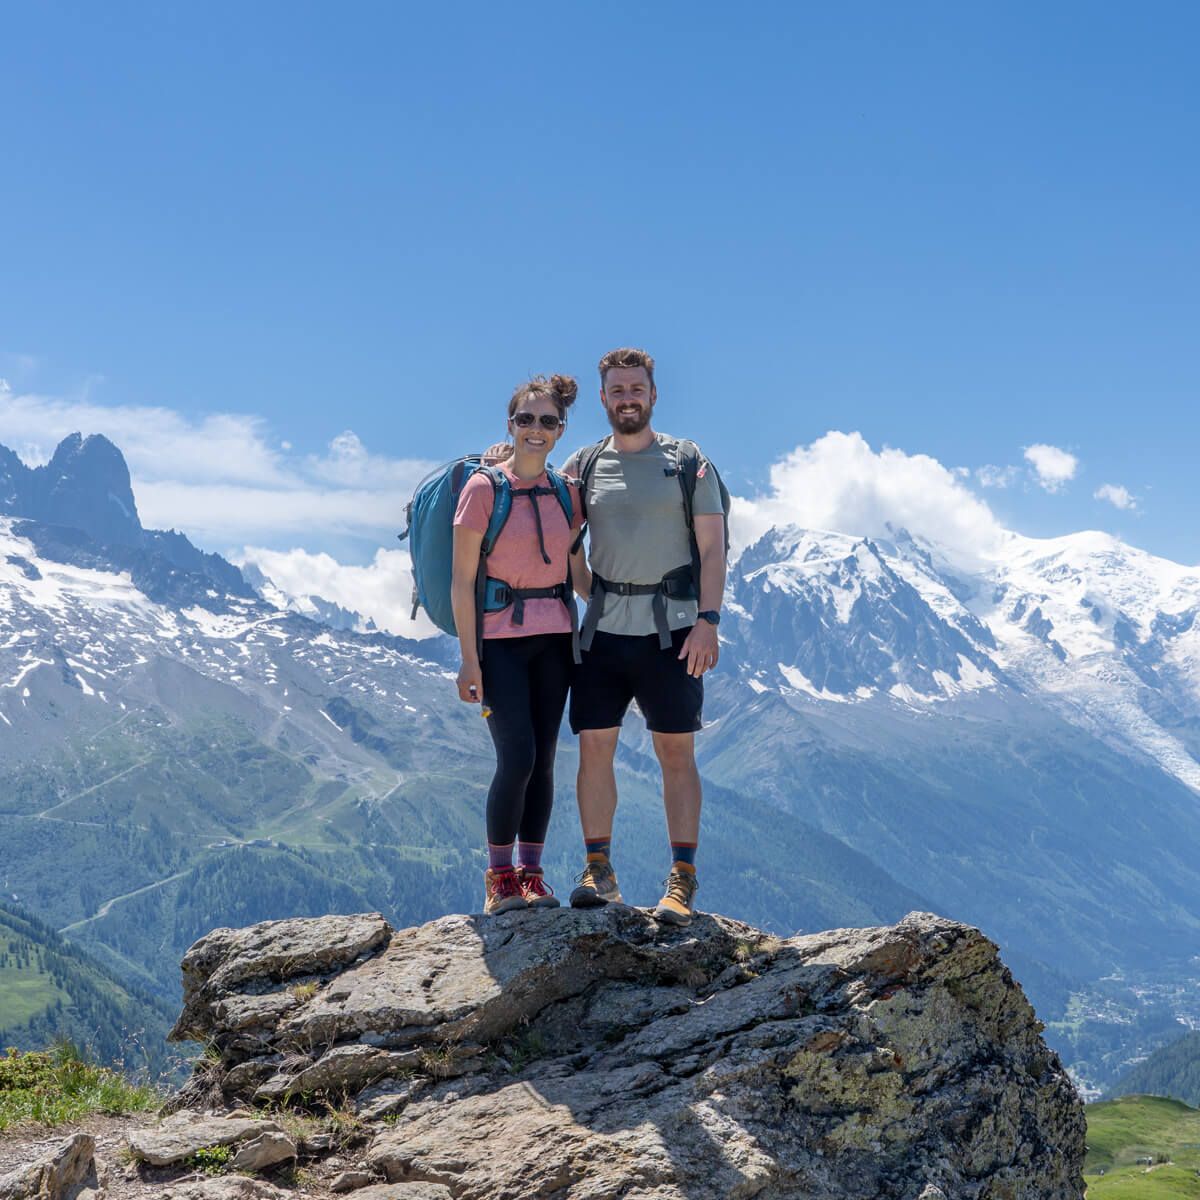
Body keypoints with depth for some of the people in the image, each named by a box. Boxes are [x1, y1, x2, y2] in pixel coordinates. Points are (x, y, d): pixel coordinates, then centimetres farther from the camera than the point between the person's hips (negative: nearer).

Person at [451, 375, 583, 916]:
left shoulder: (566, 494, 7)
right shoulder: (483, 488, -7)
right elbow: (461, 579, -7)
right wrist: (469, 659, -12)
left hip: (554, 637, 5)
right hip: (500, 638, -5)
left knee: (543, 759, 4)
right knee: (517, 758, -12)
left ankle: (531, 873, 13)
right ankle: (498, 877, 3)